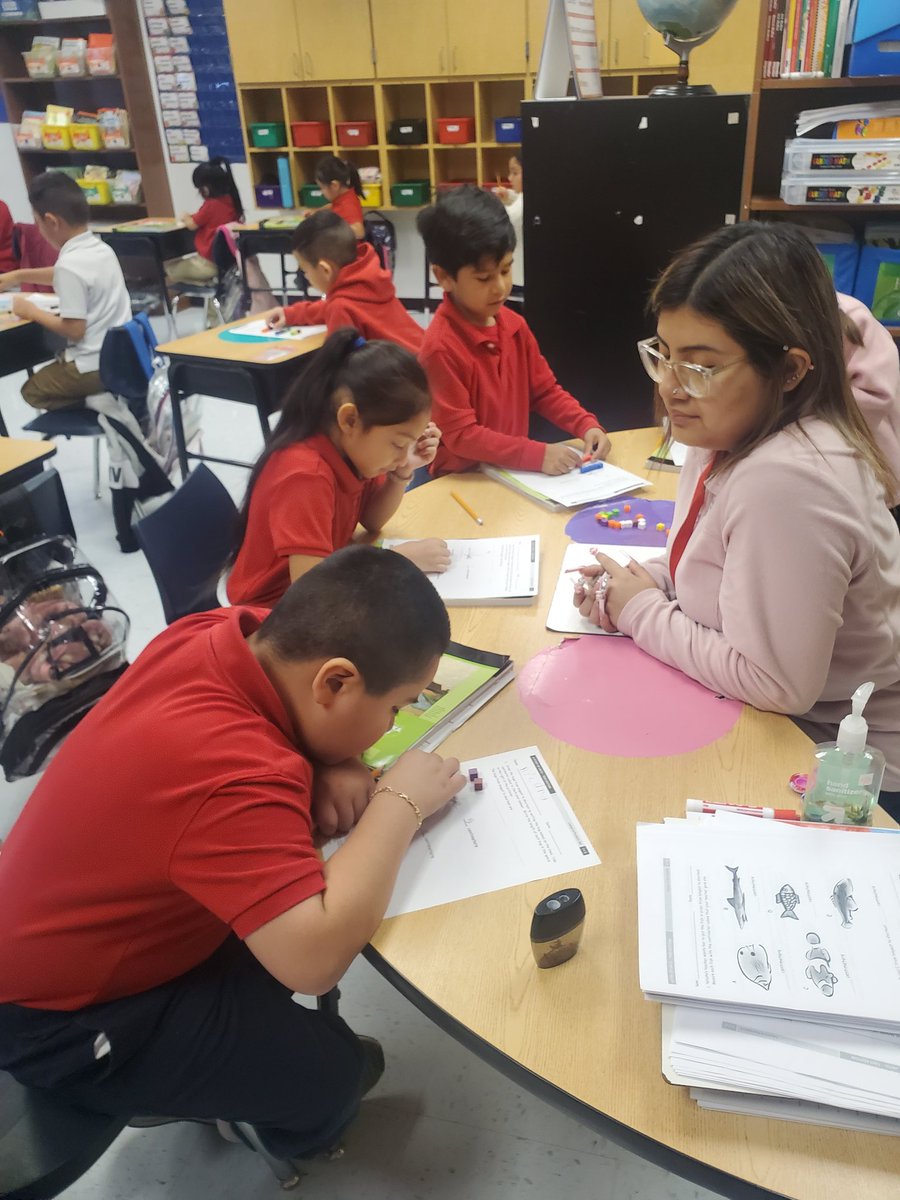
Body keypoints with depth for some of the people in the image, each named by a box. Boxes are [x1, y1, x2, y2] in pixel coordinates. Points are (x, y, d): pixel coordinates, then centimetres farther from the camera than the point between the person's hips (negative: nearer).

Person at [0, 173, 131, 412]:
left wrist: (32, 312, -5)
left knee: (32, 390, 18)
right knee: (52, 372, 33)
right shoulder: (100, 248, 5)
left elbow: (74, 330, -21)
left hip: (96, 367, -8)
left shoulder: (70, 264, -22)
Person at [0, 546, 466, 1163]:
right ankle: (296, 1131, 29)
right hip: (61, 1020, -8)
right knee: (330, 1072, -5)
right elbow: (315, 957, -45)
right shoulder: (235, 777, -39)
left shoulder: (224, 632, -16)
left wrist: (324, 765, -17)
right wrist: (399, 803, -31)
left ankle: (262, 1027, 32)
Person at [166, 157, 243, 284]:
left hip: (211, 263, -8)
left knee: (168, 269, 7)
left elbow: (192, 224, -5)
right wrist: (192, 216, 17)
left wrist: (185, 217, 14)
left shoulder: (211, 205, -20)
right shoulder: (231, 200, 2)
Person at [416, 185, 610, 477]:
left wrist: (587, 426, -4)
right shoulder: (441, 346, -18)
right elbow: (460, 435, -19)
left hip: (515, 471, 8)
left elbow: (545, 391, 13)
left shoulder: (514, 326, 4)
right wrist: (537, 455, -24)